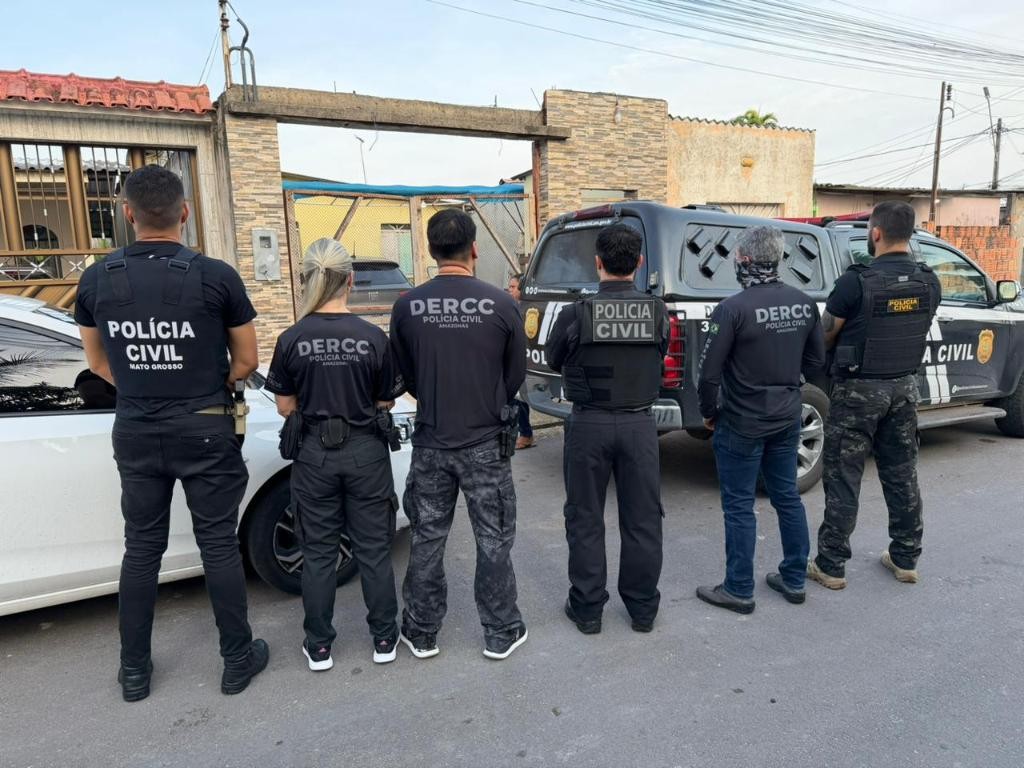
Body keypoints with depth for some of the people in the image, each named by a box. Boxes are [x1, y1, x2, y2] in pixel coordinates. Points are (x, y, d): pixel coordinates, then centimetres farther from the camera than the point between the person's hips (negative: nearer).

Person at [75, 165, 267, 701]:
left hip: (134, 432, 3)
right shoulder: (216, 277, -13)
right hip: (204, 431, -3)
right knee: (219, 545, 7)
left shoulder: (96, 280, -1)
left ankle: (134, 669, 26)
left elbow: (99, 363, 11)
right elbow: (246, 360, -3)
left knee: (141, 547, 15)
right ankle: (238, 659, 19)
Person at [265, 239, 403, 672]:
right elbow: (385, 402, -1)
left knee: (318, 552, 13)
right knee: (373, 549, 12)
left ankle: (319, 647, 24)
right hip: (365, 452, 0)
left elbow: (285, 407, -1)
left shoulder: (292, 340, -9)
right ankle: (384, 638, 25)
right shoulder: (373, 338, -10)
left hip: (315, 454, 1)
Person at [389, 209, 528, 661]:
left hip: (431, 441, 2)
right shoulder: (500, 304, -11)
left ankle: (422, 634, 28)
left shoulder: (407, 306, -7)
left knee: (426, 540, 14)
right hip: (486, 442, -1)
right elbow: (516, 375, 0)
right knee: (493, 540, 12)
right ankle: (501, 633, 25)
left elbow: (404, 375, 4)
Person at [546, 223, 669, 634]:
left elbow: (554, 361, 3)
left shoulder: (575, 313, -13)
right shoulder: (657, 312, -6)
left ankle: (587, 608, 22)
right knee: (642, 520, 14)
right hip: (640, 423, 2)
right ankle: (643, 609, 27)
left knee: (585, 520, 12)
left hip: (589, 424, -2)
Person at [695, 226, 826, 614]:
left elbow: (710, 373, -17)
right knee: (787, 496, 18)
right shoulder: (804, 303, 1)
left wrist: (709, 412, -1)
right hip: (787, 419, 7)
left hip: (742, 423, -6)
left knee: (739, 506, 5)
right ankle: (794, 579, 31)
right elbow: (816, 363, 10)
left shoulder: (733, 308, -19)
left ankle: (739, 590, 16)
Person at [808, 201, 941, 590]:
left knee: (843, 478, 2)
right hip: (905, 387, 6)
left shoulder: (856, 282, -19)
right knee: (902, 475, 16)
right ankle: (905, 558, 28)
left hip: (859, 390, -6)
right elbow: (914, 332, 11)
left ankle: (831, 565, 10)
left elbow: (824, 338, -9)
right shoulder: (929, 283, 0)